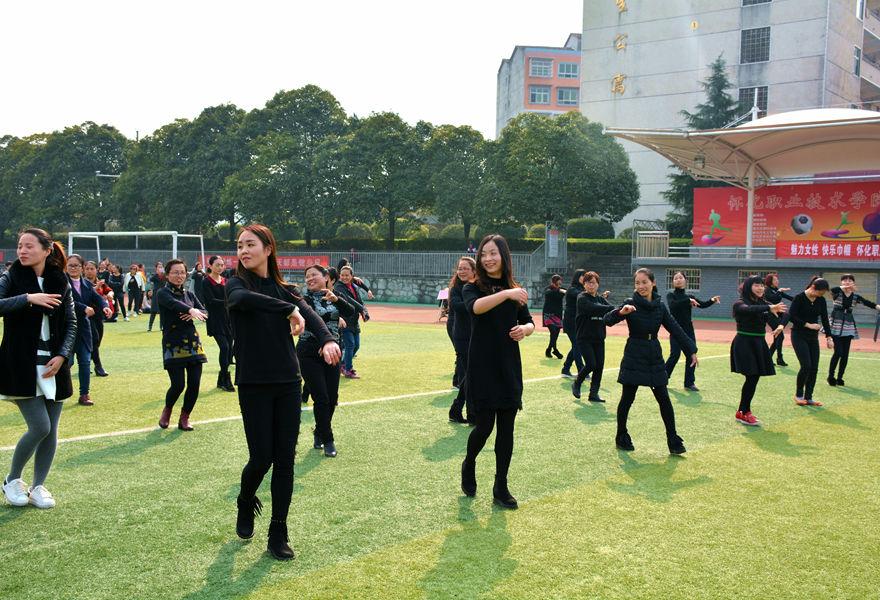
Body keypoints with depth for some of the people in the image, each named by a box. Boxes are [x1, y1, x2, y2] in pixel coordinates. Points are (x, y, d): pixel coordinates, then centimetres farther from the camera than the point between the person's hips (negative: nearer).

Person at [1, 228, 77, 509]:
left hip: (53, 365, 3)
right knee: (40, 427, -8)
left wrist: (62, 355, -5)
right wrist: (28, 298, -27)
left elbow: (71, 323, 6)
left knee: (51, 430, 5)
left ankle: (38, 486, 20)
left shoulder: (61, 282, 4)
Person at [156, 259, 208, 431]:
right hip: (173, 344, -5)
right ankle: (167, 410, 22)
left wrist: (194, 314, -20)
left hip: (193, 343, 5)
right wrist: (191, 310, -44)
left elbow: (204, 312, 3)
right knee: (178, 384, -9)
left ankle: (184, 418, 18)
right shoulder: (162, 293, -3)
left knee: (194, 384, -2)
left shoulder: (189, 294, 14)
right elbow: (173, 303, -25)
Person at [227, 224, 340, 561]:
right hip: (254, 384, -3)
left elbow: (307, 314, -11)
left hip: (287, 383, 3)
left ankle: (278, 534, 16)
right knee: (261, 458, -2)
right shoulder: (237, 284, -3)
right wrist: (289, 311, -32)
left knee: (285, 459, 4)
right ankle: (246, 504, 32)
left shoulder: (283, 289, 8)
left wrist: (327, 339, -31)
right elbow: (244, 299, -28)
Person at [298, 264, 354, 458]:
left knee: (332, 399, 7)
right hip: (309, 353, -4)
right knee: (321, 398, -6)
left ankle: (319, 433, 30)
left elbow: (351, 314, -12)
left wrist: (336, 299, -27)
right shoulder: (305, 298, -5)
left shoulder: (336, 296, 6)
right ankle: (328, 440, 9)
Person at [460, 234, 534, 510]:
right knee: (484, 425, -4)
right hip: (482, 368, -3)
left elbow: (529, 323, 15)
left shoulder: (516, 291, 8)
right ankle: (469, 464, 28)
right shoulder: (473, 288, -4)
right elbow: (475, 307, -27)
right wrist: (506, 294, -39)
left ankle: (501, 488, 16)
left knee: (506, 428, 5)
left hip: (509, 368, 4)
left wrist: (524, 329, -8)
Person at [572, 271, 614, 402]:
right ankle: (577, 384, 14)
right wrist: (612, 308, -29)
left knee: (599, 366, 1)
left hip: (599, 338, 5)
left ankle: (593, 394, 13)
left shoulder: (601, 298, 11)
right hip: (584, 337, -5)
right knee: (591, 364, -12)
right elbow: (593, 308, -25)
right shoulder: (582, 298, -6)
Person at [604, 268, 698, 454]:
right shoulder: (631, 304, -8)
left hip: (654, 357, 4)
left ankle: (673, 441, 11)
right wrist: (621, 312, -40)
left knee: (664, 400, 3)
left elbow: (676, 329, 6)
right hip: (634, 357, -4)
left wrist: (691, 350, 0)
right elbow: (607, 320, -20)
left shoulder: (660, 306, 4)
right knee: (627, 399, 2)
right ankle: (621, 437, 19)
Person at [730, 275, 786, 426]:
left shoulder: (764, 304, 9)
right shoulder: (740, 304, -9)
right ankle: (745, 413, 4)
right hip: (744, 343, -6)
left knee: (754, 378, 6)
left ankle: (742, 411, 20)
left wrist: (780, 325, -28)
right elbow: (750, 310, -32)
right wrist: (769, 308, -47)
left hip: (759, 344, 6)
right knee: (752, 377, -9)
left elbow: (774, 317, -4)